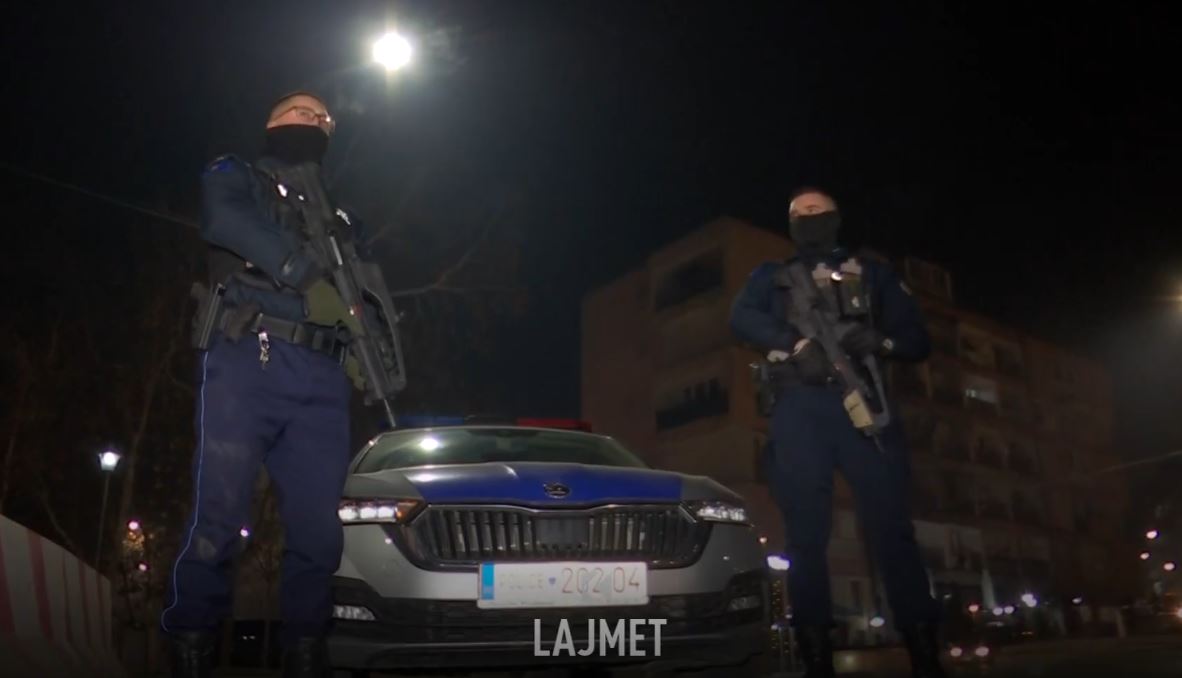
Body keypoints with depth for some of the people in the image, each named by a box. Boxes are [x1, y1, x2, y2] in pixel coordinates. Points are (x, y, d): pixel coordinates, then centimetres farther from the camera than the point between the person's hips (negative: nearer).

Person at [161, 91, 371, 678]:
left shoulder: (341, 218, 30)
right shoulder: (235, 178, 17)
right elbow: (225, 221, -9)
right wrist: (305, 274, -18)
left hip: (320, 382, 4)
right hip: (246, 363, -4)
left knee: (319, 530, 0)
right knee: (218, 518, -10)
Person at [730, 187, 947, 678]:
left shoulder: (872, 272, 23)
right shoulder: (773, 275, 22)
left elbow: (918, 339, 15)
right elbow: (741, 318, 1)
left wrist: (881, 340, -9)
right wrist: (796, 344, -15)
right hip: (799, 409, 0)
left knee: (892, 527, -8)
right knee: (806, 534, -4)